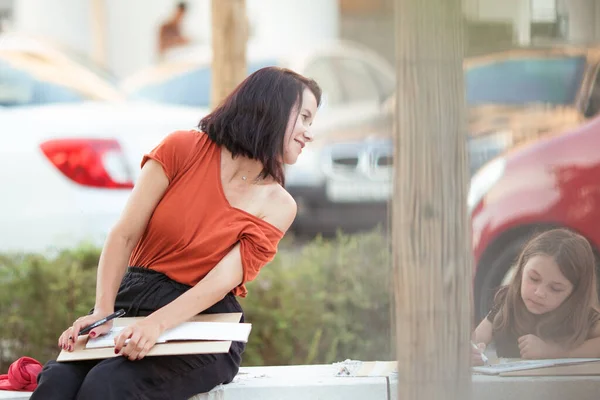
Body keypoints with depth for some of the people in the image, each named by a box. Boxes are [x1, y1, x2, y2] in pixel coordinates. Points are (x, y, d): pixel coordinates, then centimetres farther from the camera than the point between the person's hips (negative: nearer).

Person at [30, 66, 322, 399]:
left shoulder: (278, 207, 0)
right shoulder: (183, 149, 0)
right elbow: (124, 236, -3)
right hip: (131, 302, 1)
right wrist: (102, 313, -17)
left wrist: (156, 324, -31)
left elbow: (223, 280, -13)